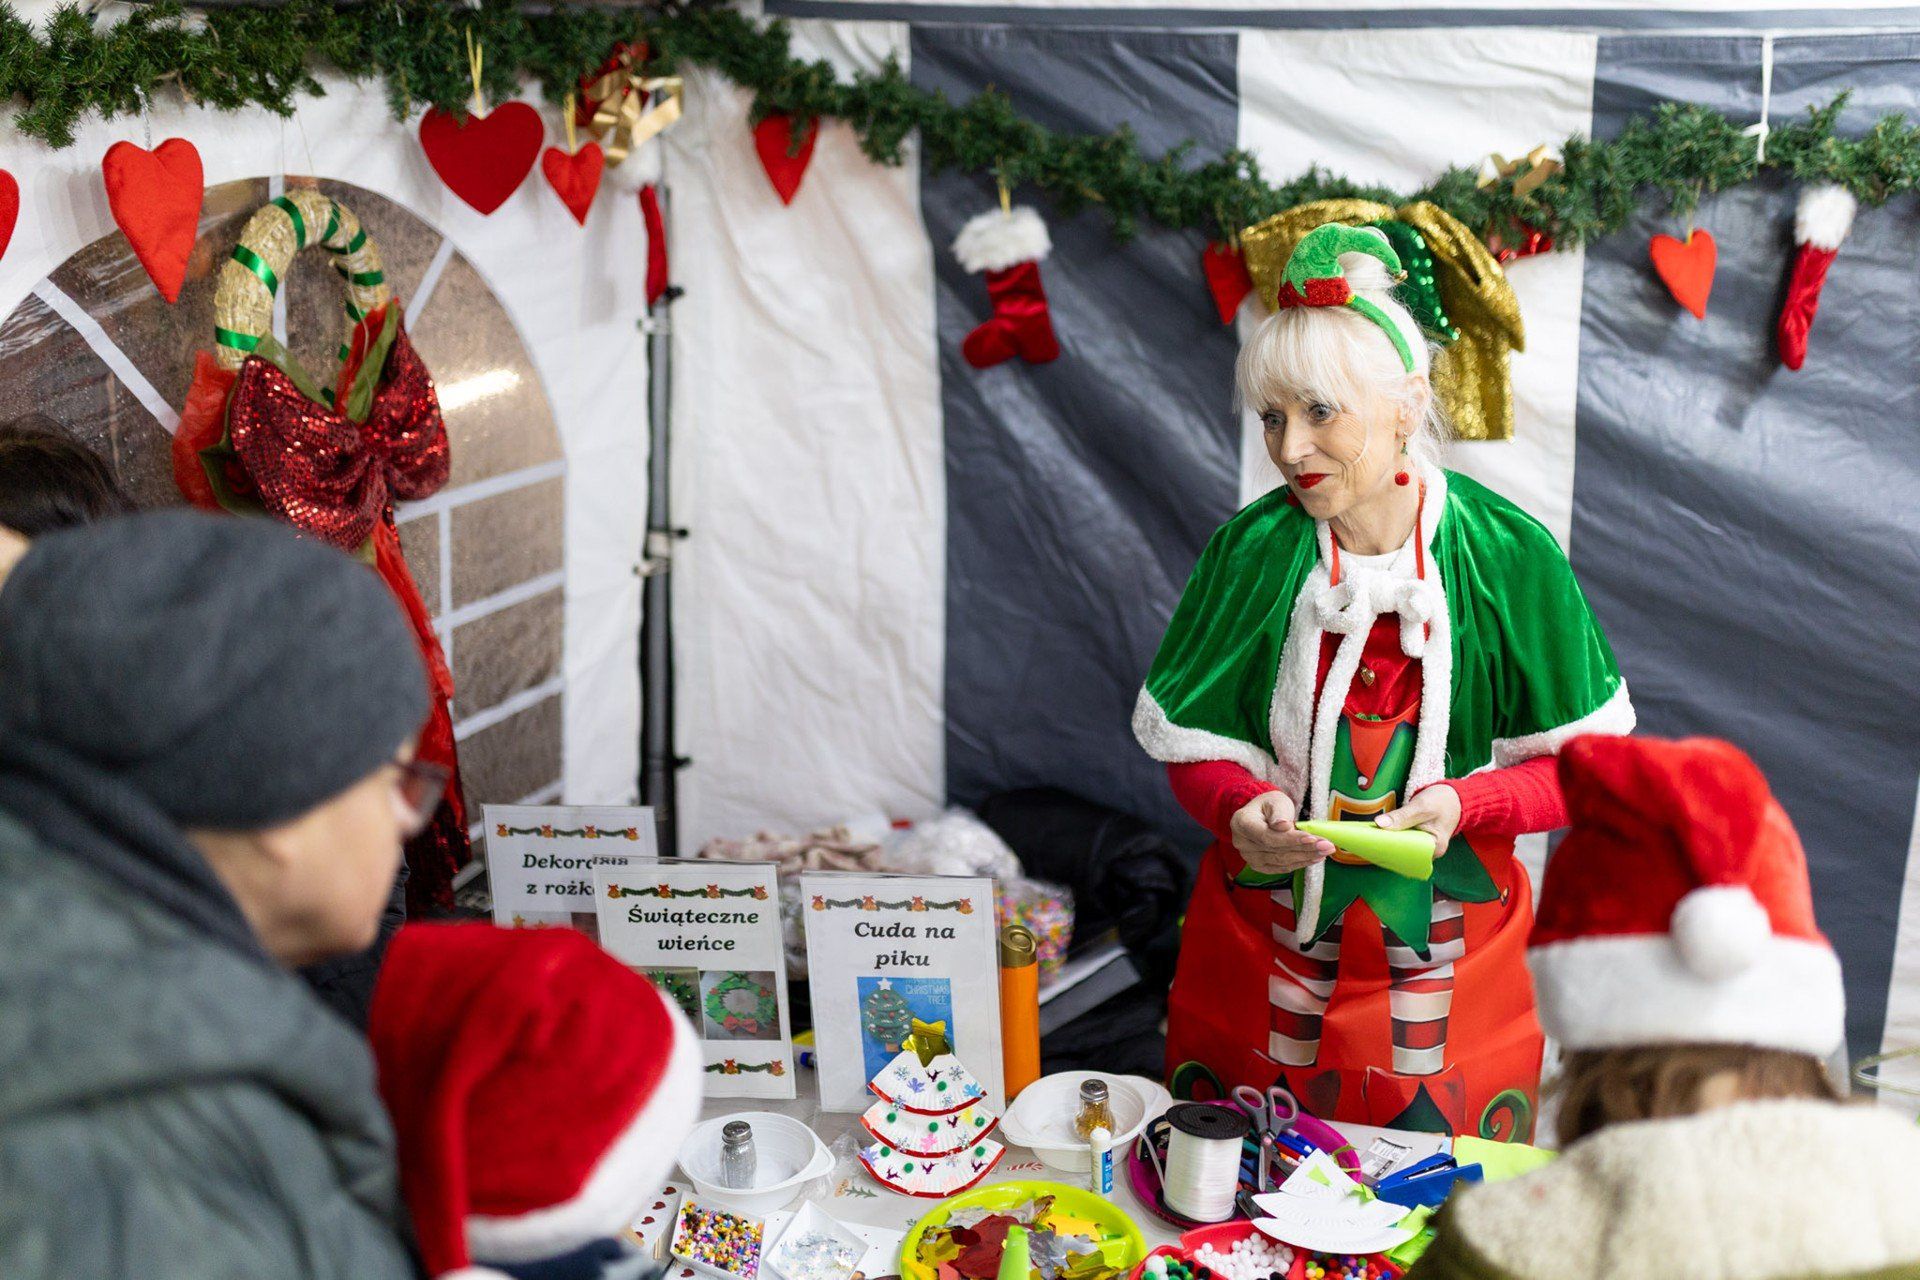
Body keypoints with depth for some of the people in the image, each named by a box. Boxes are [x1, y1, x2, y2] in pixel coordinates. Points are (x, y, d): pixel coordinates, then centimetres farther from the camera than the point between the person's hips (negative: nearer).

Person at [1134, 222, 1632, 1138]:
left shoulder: (1507, 556, -9)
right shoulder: (1251, 550, -6)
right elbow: (1193, 748, -1)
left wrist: (1461, 804, -22)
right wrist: (1243, 811, -22)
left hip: (1447, 955, -1)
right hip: (1265, 952, 1)